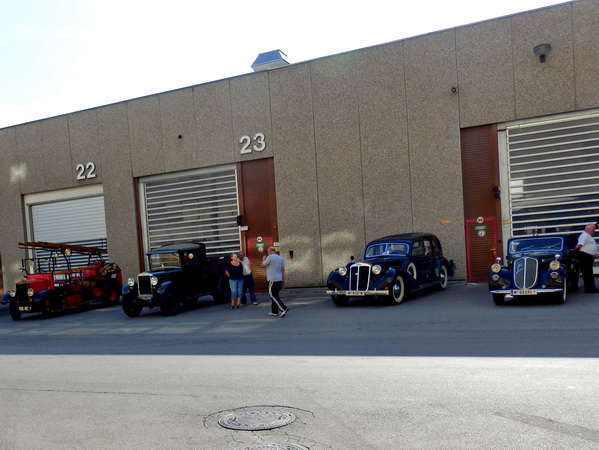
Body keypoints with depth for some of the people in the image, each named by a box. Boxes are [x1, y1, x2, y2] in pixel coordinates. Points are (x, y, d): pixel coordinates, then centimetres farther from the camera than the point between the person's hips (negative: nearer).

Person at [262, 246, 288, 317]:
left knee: (273, 295, -5)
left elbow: (263, 265, 1)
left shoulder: (270, 257, -11)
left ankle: (283, 309, -17)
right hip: (279, 279, 8)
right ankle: (274, 311, 16)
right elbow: (283, 270, 10)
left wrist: (263, 259, 21)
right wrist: (283, 280, 15)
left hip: (273, 280, -8)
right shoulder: (281, 258, 10)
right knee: (275, 295, 14)